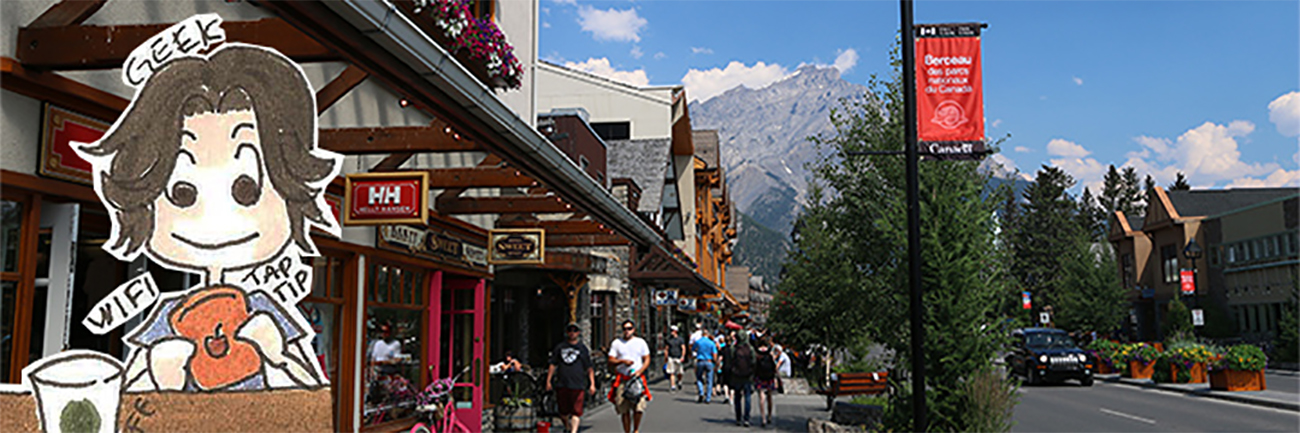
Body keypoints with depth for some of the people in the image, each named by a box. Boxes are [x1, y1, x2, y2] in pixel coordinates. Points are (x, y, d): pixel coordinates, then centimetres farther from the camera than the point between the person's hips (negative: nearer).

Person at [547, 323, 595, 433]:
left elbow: (589, 368, 9)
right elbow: (553, 365, 15)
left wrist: (592, 384, 2)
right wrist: (548, 380, 9)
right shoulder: (560, 347, 13)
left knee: (576, 411, -10)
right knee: (563, 411, 9)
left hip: (577, 385, -2)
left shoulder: (583, 348, 9)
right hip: (561, 384, 2)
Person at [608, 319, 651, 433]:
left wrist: (639, 371, -7)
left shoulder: (640, 342, 9)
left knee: (639, 408, -11)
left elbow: (647, 360, 9)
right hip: (622, 379, 1)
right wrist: (623, 361, -13)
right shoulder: (616, 343, 8)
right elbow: (611, 361, 6)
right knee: (624, 409, -1)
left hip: (637, 378, 0)